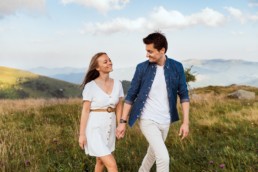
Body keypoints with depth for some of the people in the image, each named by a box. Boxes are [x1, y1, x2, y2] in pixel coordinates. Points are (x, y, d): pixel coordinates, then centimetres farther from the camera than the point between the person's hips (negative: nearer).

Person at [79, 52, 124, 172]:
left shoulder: (117, 84, 2)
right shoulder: (90, 86, -13)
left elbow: (119, 107, 7)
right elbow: (85, 110, -11)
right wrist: (82, 134, -11)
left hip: (109, 127, 6)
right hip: (95, 128, -6)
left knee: (101, 161, 21)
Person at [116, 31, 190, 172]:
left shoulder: (176, 67, -5)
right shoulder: (142, 68, -9)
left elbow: (184, 95, 0)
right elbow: (131, 95, -3)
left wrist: (186, 122, -5)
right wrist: (123, 121, -5)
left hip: (165, 121, 4)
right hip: (147, 120, -3)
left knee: (153, 154, 21)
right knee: (163, 157, -14)